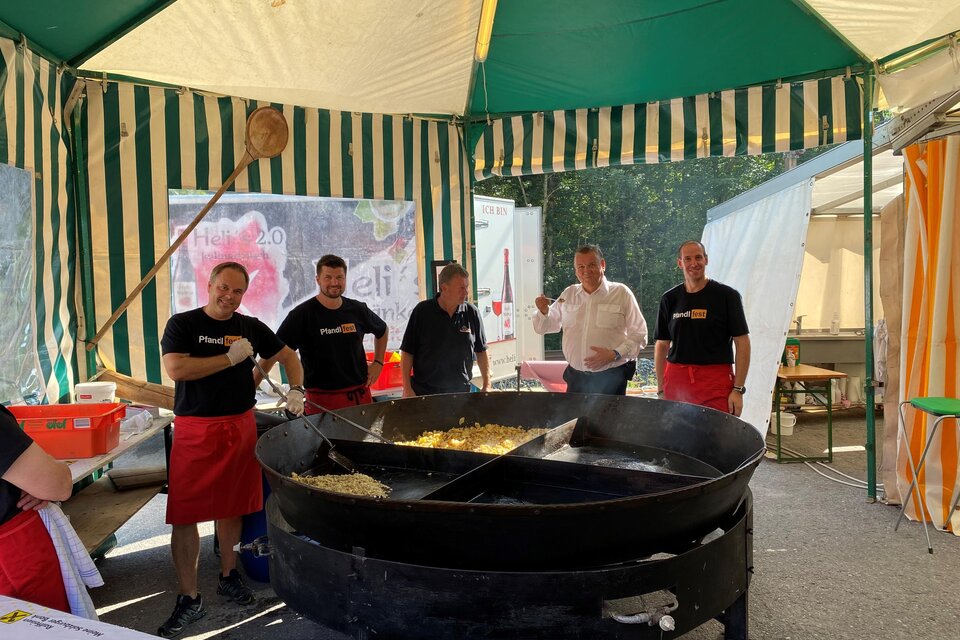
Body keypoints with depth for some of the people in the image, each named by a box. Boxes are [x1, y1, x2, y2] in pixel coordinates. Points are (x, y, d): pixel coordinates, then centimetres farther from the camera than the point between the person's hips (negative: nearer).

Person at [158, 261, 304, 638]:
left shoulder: (251, 327, 6)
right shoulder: (183, 324, -4)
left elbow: (288, 355, 16)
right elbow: (175, 368, -19)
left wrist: (296, 389, -1)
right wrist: (231, 357, -15)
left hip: (240, 426, 3)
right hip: (194, 430, -3)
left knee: (231, 508, 15)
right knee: (184, 515, -1)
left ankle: (229, 576, 34)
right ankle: (189, 599, 13)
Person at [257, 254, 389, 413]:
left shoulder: (357, 310, 5)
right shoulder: (302, 314, -8)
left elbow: (382, 330, 25)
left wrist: (378, 363, 14)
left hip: (361, 395, 4)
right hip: (322, 398, -4)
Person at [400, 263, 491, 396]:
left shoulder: (471, 313, 1)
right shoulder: (422, 311, -6)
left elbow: (481, 352, 9)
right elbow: (407, 353, -3)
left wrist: (487, 385, 6)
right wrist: (407, 389, -8)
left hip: (460, 393, 2)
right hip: (423, 392, -2)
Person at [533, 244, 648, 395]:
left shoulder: (621, 293, -3)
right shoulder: (568, 294, 9)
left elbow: (638, 335, -3)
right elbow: (546, 326, 18)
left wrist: (614, 354, -16)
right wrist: (544, 312, -4)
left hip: (611, 379, -3)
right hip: (575, 377, 3)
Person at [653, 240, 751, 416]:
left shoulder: (727, 296, 0)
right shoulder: (669, 299, 9)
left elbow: (742, 342, -1)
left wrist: (738, 389, -7)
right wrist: (660, 390, 8)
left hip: (716, 381, -3)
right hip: (676, 379, 3)